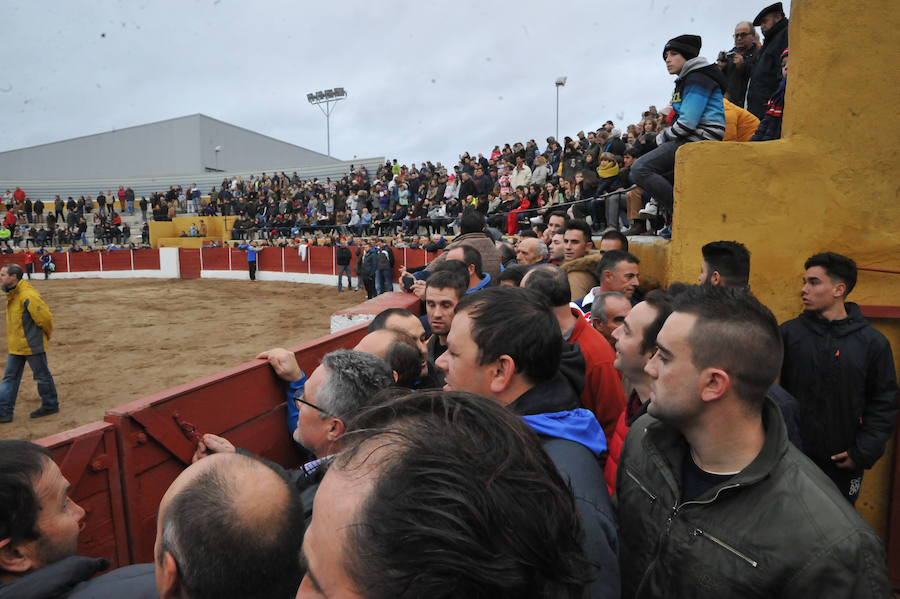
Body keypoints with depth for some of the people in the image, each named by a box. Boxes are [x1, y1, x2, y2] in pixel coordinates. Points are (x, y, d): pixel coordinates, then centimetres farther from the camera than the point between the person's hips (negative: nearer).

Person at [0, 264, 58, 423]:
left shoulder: (28, 296, -23)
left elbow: (45, 317, -19)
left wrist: (46, 335, -2)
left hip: (32, 345, -9)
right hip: (16, 346, 9)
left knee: (42, 376, 7)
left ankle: (50, 405, 22)